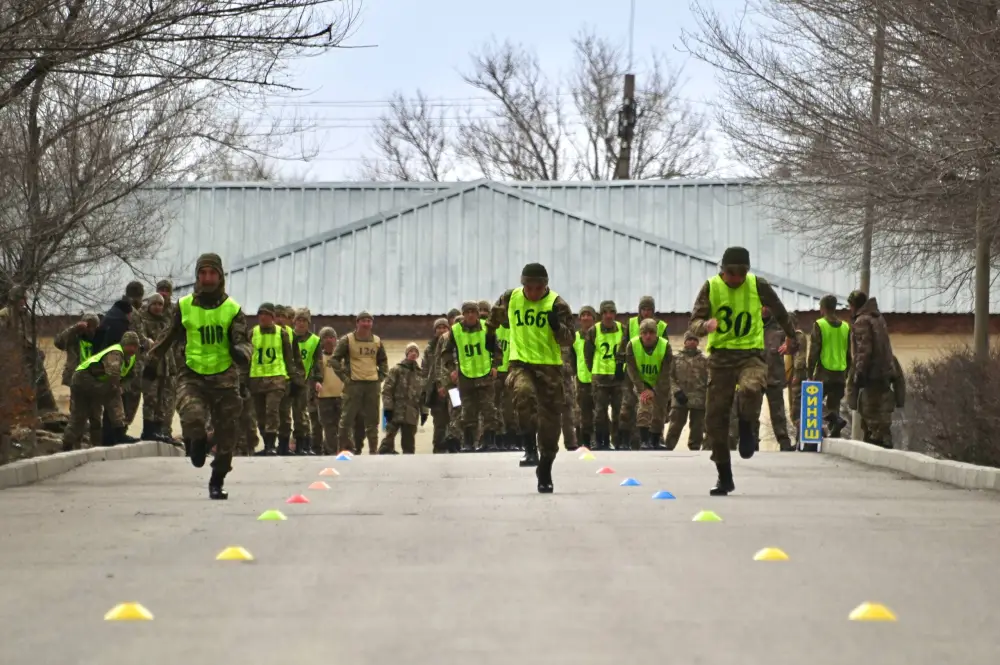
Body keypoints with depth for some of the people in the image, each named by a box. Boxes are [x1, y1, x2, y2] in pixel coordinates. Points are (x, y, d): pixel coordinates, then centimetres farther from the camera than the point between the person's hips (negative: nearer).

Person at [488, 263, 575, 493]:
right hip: (520, 363, 0)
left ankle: (545, 475, 19)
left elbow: (569, 339, -8)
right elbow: (496, 316, 25)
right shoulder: (510, 298, 1)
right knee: (523, 394, -34)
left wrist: (556, 326, -26)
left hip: (549, 365, 0)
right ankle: (530, 449, -22)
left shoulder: (556, 303, -6)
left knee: (550, 420, 4)